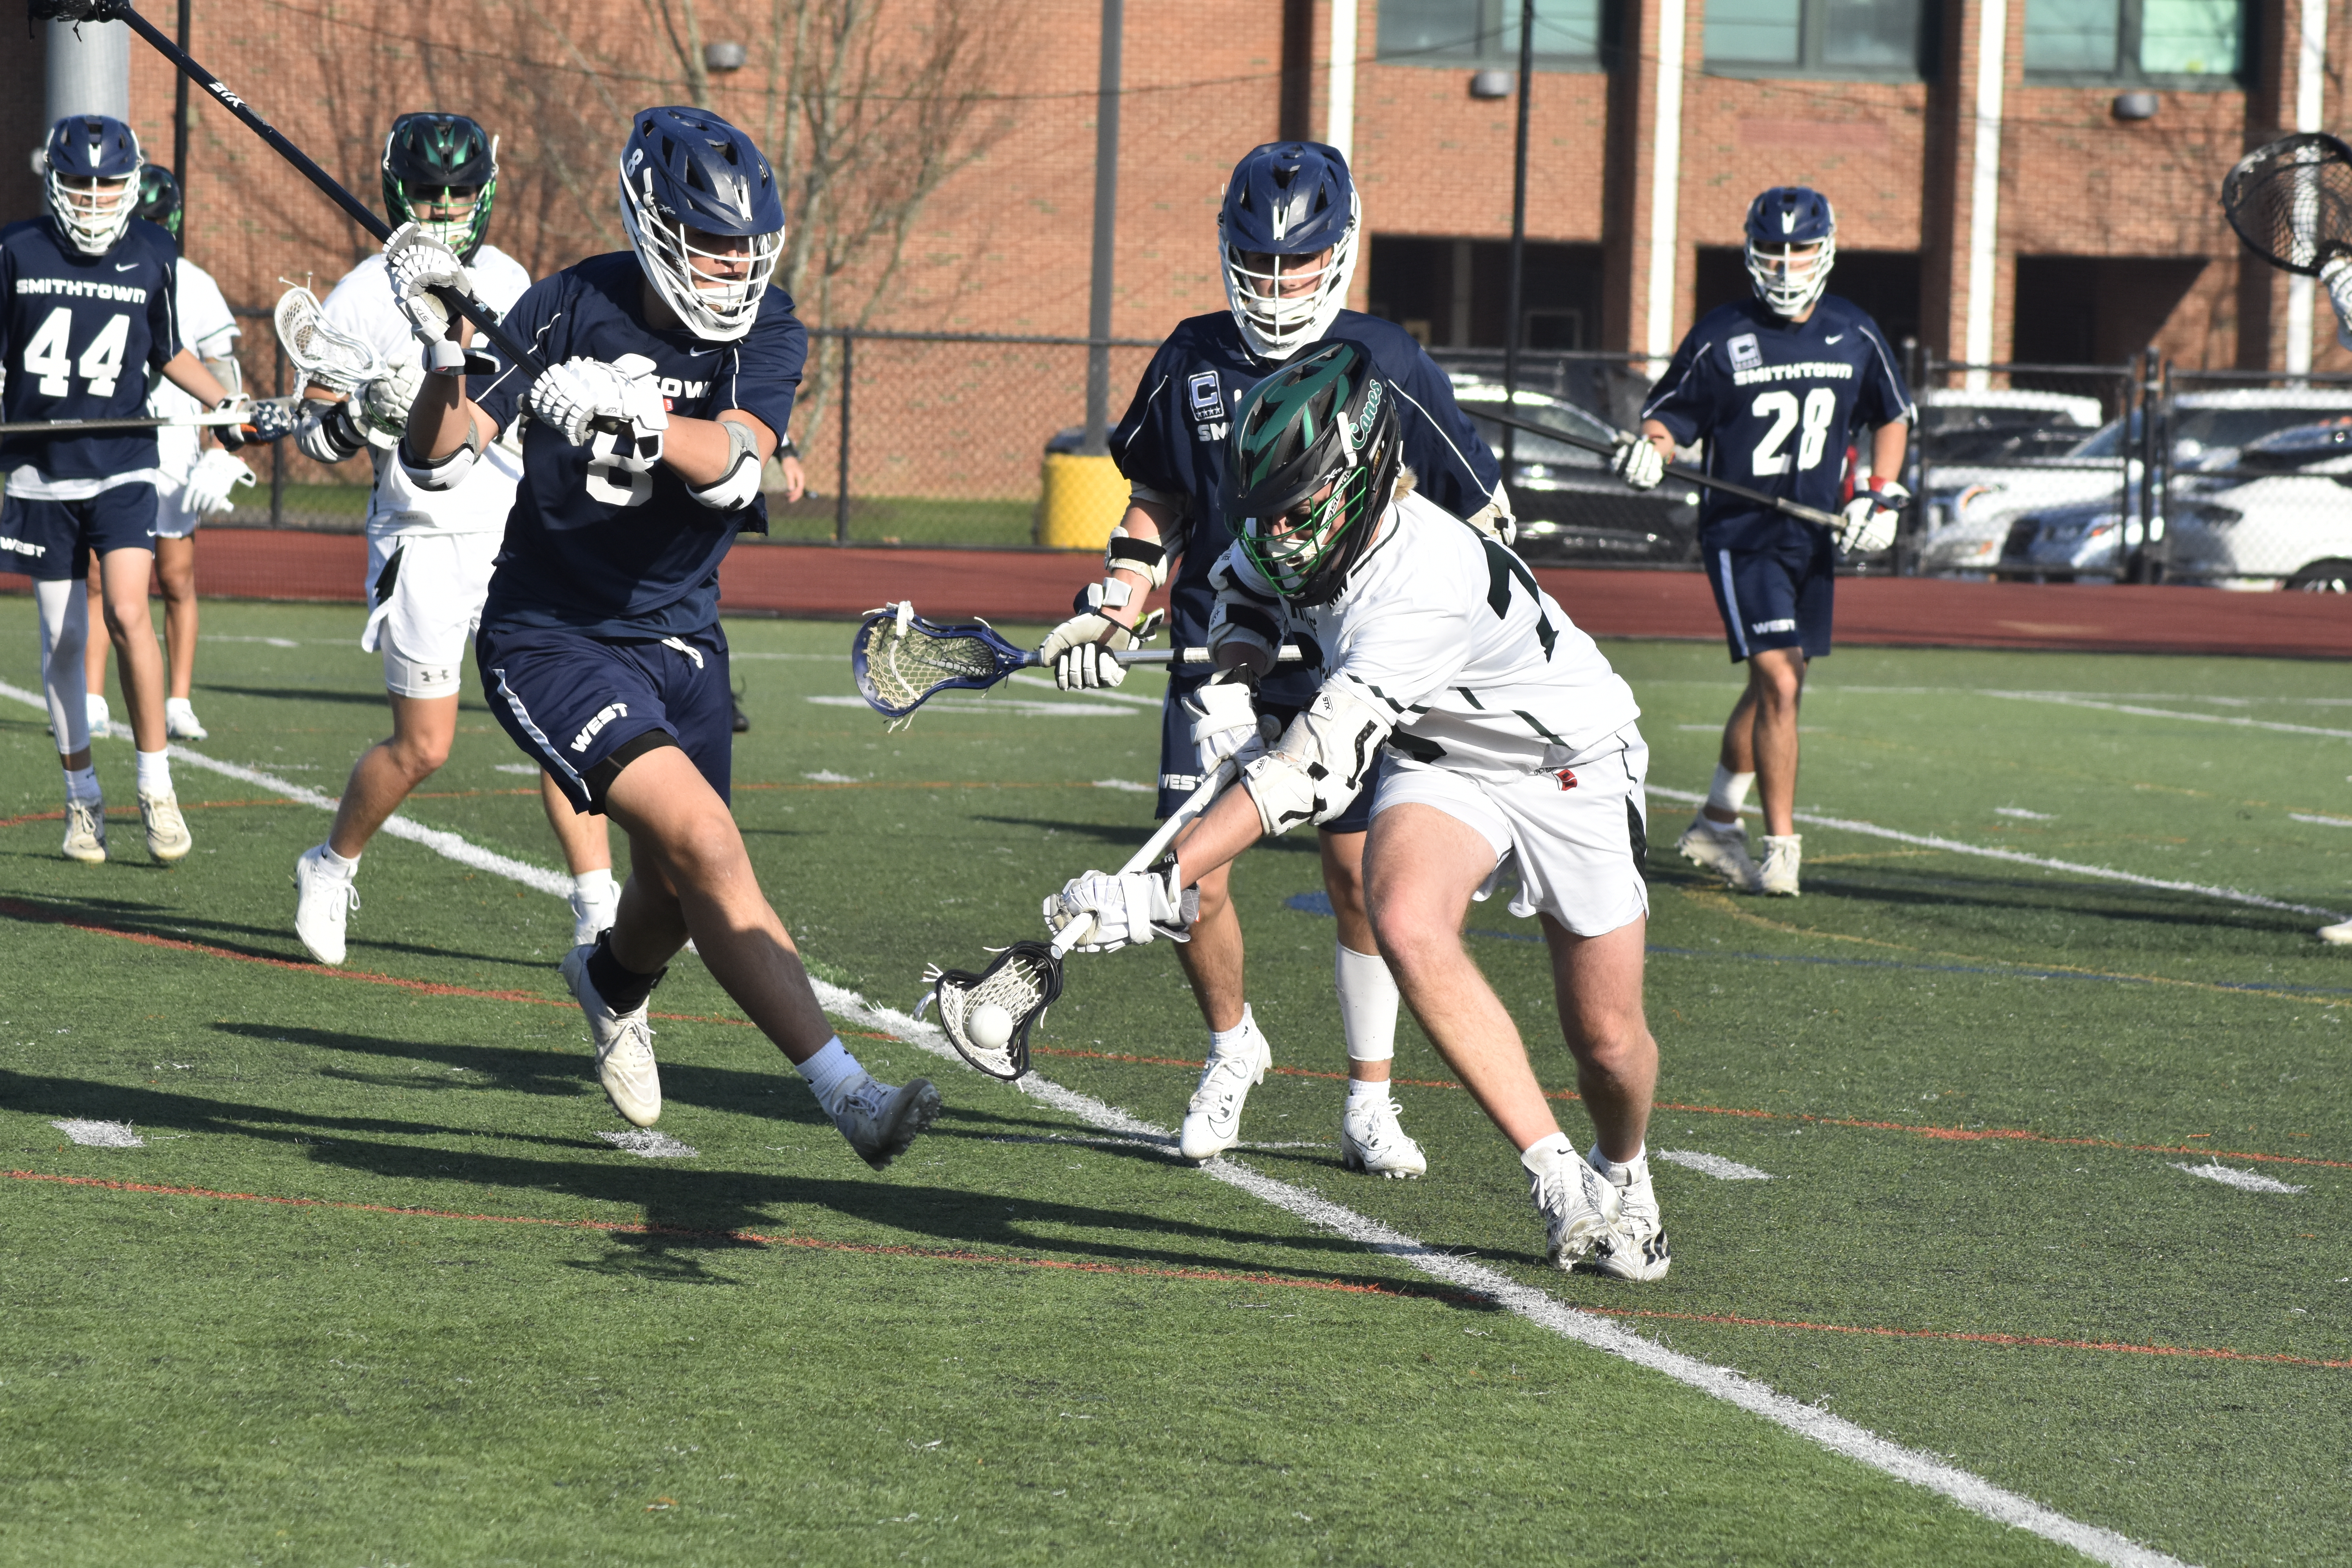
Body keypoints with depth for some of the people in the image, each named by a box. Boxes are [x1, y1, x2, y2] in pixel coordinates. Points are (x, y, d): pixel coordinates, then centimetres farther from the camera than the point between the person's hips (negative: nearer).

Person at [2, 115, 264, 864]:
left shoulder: (153, 254, 1)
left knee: (128, 613, -17)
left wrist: (227, 403, 4)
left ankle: (156, 786, -8)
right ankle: (82, 795, 18)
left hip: (123, 468, 0)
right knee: (63, 638, 5)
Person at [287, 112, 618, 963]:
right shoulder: (363, 300, -8)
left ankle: (598, 912, -2)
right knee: (422, 748, -1)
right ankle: (332, 867, 24)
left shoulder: (505, 280, 7)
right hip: (425, 546, -4)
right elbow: (314, 431, -6)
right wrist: (362, 420, -25)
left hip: (518, 533, 4)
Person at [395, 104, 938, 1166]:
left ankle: (612, 982, 55)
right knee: (706, 842, -23)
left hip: (676, 635, 5)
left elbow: (733, 469, -27)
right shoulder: (572, 310, -13)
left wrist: (632, 415, -45)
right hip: (548, 634, -5)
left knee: (676, 901, 16)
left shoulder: (766, 333, -7)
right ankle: (843, 1089, -27)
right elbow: (437, 463, -12)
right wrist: (446, 352, -30)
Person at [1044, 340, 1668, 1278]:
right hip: (1438, 765, 6)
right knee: (1407, 925, -27)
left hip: (1569, 769, -6)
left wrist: (1159, 891, -49)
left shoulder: (1429, 586, -40)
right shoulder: (1312, 529, -15)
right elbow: (1247, 575, 13)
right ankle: (1556, 1177, -20)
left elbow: (1317, 769, -45)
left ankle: (1622, 1175, 38)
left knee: (1606, 1041, 1)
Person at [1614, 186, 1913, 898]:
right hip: (1741, 534, -5)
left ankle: (1716, 824, 32)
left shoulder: (1855, 335, 4)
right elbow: (1671, 413, -1)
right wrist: (1652, 449, -23)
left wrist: (1882, 494, 8)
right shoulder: (1720, 337, -7)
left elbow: (1891, 415, 19)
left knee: (1774, 685, 14)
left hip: (1816, 537, 5)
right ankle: (1780, 847, -7)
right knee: (1779, 684, -15)